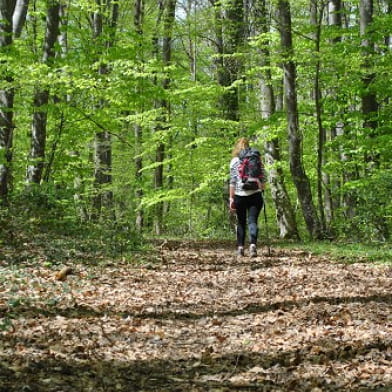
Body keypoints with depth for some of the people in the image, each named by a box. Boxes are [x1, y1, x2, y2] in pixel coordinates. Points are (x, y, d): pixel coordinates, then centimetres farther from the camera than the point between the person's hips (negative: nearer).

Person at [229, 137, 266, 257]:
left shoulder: (235, 161, 1)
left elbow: (232, 181, -3)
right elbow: (263, 179, 5)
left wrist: (231, 198, -1)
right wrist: (262, 190, 19)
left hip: (240, 195, -1)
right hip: (255, 195, 1)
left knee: (241, 222, 12)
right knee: (253, 221, -3)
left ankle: (240, 247, 12)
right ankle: (253, 245, -22)